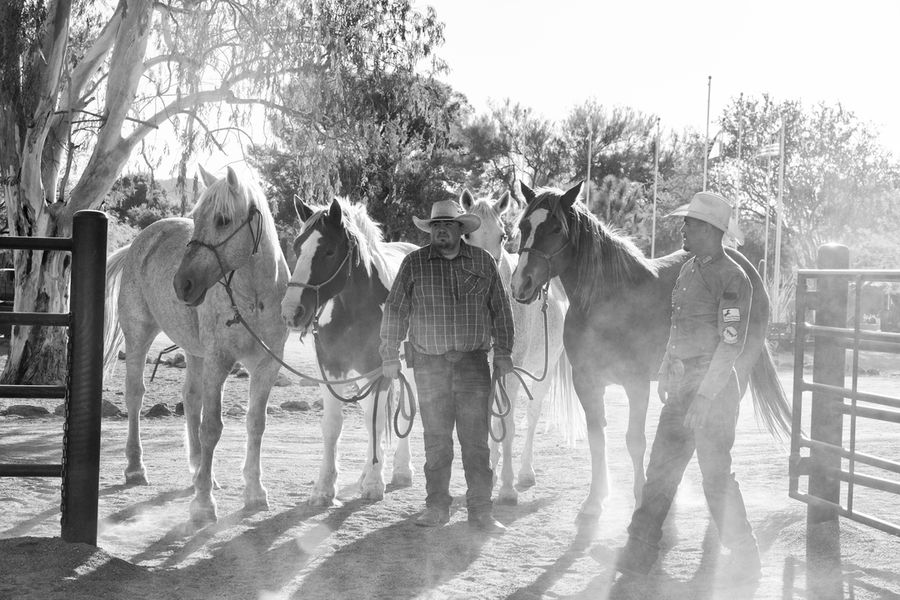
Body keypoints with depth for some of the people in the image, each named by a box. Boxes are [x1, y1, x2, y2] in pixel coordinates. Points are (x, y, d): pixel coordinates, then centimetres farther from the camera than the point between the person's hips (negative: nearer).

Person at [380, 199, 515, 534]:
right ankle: (437, 507, 17)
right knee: (436, 438, 6)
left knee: (476, 439, -2)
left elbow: (500, 310, 10)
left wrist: (503, 352, 4)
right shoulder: (414, 263, 2)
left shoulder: (483, 262, 6)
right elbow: (395, 311, 4)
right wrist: (390, 356, 2)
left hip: (474, 360, 0)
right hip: (429, 363, 0)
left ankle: (481, 512, 3)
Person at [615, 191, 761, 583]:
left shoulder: (731, 278, -15)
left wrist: (705, 395, -22)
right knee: (660, 468, 10)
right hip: (682, 383, 9)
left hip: (713, 386, -9)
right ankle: (638, 556, 17)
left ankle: (745, 561, 13)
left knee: (716, 476, -1)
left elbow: (731, 343, -19)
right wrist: (666, 370, 16)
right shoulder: (689, 269, 12)